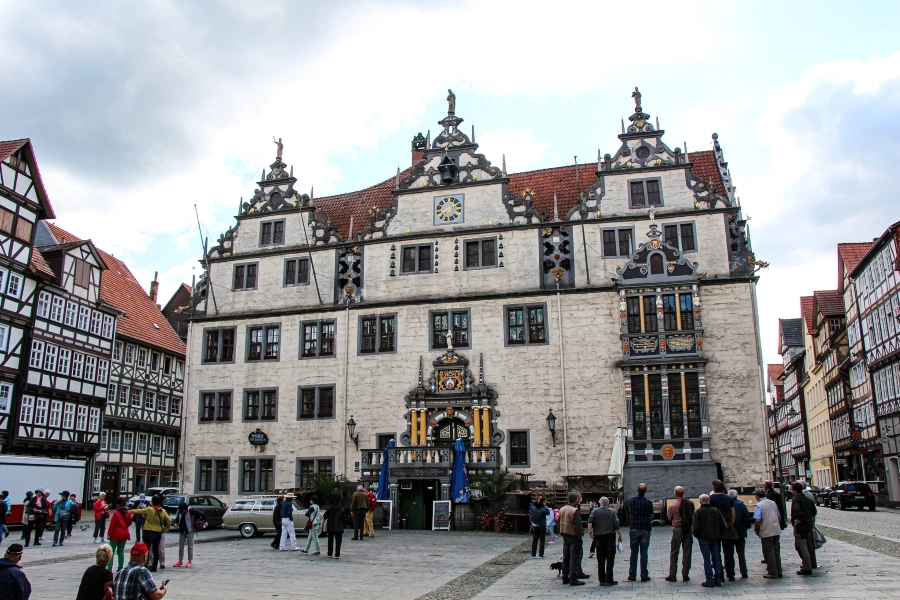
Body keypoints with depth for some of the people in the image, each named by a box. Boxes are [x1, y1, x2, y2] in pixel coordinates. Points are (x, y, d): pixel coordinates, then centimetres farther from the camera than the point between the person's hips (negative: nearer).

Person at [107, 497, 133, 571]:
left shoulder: (116, 512, -12)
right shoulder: (128, 513, 4)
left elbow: (112, 524, -13)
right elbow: (129, 523, 12)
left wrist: (109, 534, -6)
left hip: (116, 535, -5)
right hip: (124, 534, 5)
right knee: (121, 551, 11)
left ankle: (109, 568, -6)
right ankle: (120, 568, 10)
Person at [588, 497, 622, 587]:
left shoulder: (595, 511, 4)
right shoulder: (612, 511, 2)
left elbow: (590, 521, -11)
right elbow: (616, 525, -3)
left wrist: (590, 532, -10)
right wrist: (620, 535, 3)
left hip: (599, 536, 2)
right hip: (610, 536, -2)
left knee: (600, 560, 7)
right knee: (610, 559, 1)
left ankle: (601, 580, 9)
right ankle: (608, 580, -2)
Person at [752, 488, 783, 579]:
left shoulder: (759, 505, -11)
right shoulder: (773, 503, 11)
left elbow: (757, 520, -19)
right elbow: (779, 517, 18)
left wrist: (756, 530, -4)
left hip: (766, 532, -7)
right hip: (776, 531, 7)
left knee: (769, 552, 1)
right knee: (776, 551, 14)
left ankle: (772, 573, 4)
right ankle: (778, 572, 20)